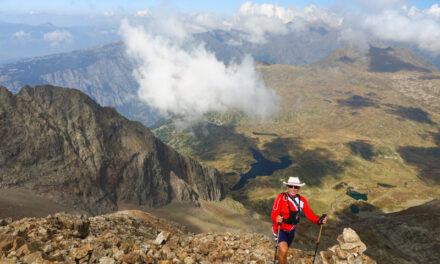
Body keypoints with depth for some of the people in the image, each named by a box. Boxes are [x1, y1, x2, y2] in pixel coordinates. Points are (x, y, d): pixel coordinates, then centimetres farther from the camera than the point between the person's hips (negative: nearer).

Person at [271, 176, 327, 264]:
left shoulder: (302, 200, -9)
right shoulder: (281, 198, -25)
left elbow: (309, 214, -12)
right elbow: (273, 215, -30)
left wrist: (319, 220, -30)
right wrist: (277, 219, -52)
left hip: (291, 230, 5)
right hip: (280, 229, -5)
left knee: (281, 251, 22)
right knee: (284, 250, -26)